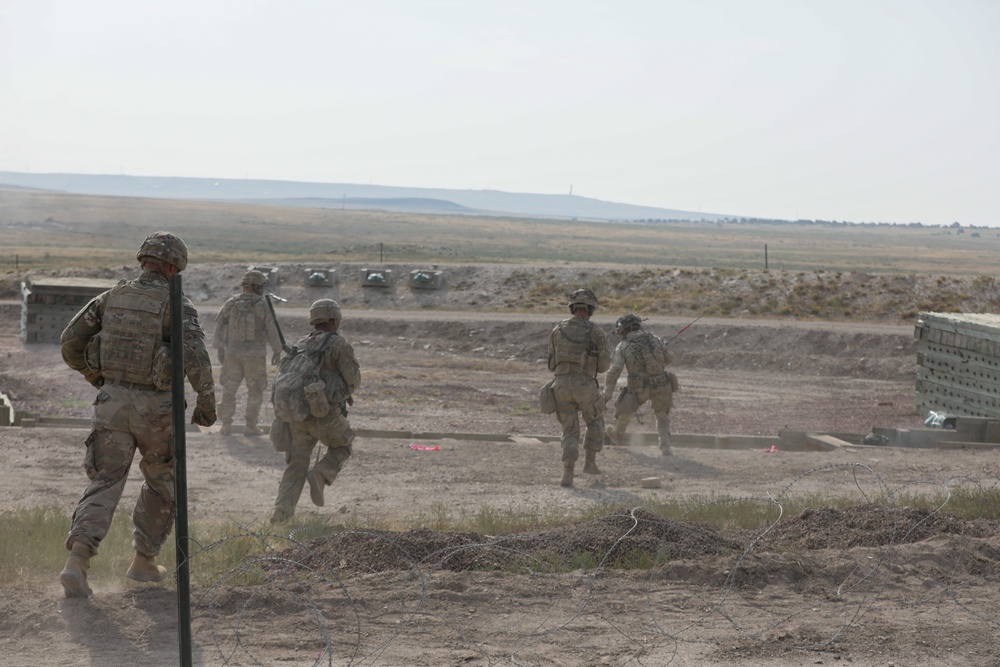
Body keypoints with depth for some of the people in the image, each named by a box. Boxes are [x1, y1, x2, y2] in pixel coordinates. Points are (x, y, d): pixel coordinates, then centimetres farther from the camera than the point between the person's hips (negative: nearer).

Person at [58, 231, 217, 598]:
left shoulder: (112, 297, 7)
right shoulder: (176, 303, -8)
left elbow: (70, 342, 9)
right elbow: (195, 354, -21)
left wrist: (96, 376, 25)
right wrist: (207, 400, -8)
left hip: (112, 401, 3)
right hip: (154, 407, -3)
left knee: (104, 484, 1)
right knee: (162, 482, 20)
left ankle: (77, 561, -19)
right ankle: (144, 562, 24)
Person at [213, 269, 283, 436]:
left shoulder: (231, 303, 1)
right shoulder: (262, 305, -9)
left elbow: (220, 325, 8)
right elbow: (271, 329, -8)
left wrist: (220, 348, 18)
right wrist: (277, 351, 3)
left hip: (233, 353, 3)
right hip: (255, 355, -3)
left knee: (229, 389, 13)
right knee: (255, 391, 8)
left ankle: (226, 425, 10)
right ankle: (250, 427, 5)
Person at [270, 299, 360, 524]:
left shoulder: (300, 344, 17)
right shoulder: (338, 344, -2)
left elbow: (281, 378, 13)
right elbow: (354, 380, -1)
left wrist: (279, 410, 15)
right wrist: (346, 391, 21)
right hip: (326, 413, -5)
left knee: (297, 464, 10)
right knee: (342, 448, 21)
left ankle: (282, 510, -4)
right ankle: (320, 475, -5)